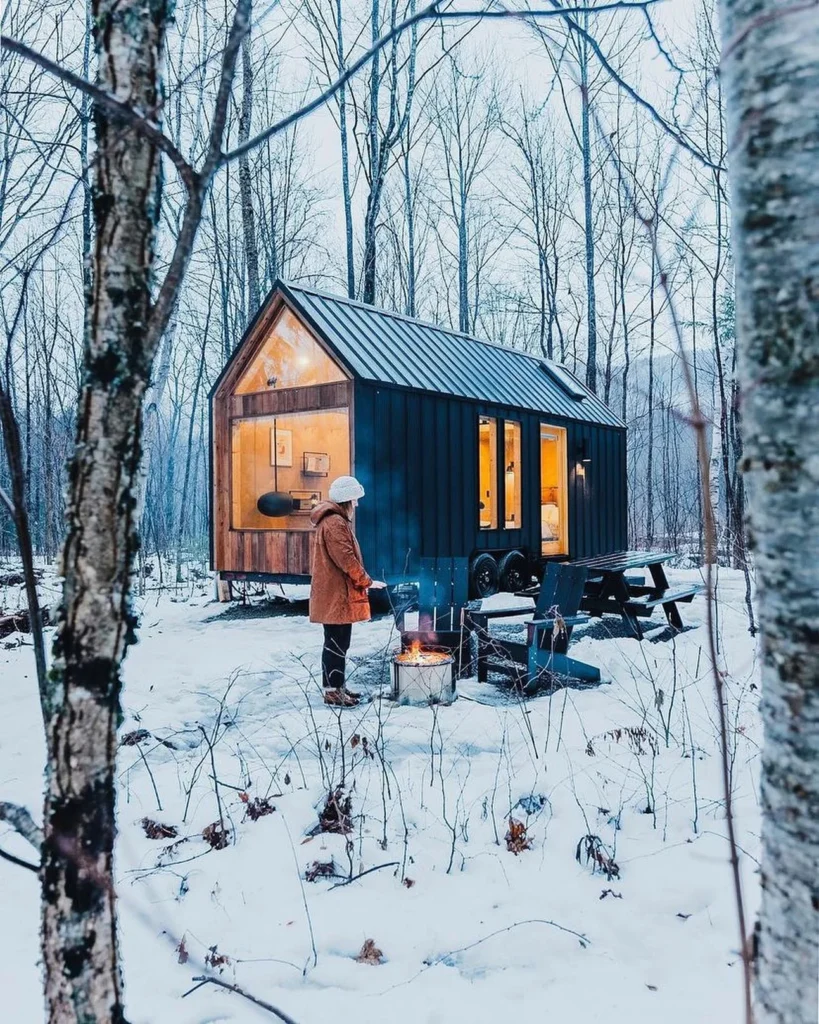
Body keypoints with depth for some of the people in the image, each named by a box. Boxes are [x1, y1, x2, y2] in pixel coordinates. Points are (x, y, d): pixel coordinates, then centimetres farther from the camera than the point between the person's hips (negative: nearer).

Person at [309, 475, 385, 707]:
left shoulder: (336, 520, 18)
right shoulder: (335, 523, -16)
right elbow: (346, 559, -21)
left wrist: (362, 581, 16)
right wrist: (367, 581, -12)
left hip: (338, 593, 11)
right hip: (336, 595, -11)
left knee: (339, 642, 15)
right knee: (336, 643, -5)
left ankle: (336, 686, 23)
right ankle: (332, 691, 2)